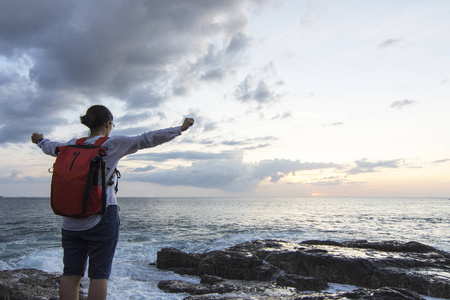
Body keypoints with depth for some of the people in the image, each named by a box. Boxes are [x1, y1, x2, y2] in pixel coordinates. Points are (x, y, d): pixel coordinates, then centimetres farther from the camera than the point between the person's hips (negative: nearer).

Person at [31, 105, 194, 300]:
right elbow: (148, 139, -7)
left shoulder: (72, 146, 8)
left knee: (71, 273, 9)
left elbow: (51, 147, 30)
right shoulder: (113, 144, -6)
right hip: (102, 218, -5)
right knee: (99, 275, 1)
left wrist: (40, 140, 53)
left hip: (71, 221, 5)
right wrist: (180, 129, 0)